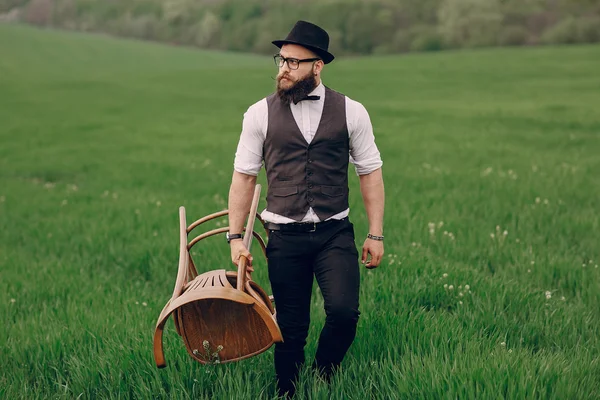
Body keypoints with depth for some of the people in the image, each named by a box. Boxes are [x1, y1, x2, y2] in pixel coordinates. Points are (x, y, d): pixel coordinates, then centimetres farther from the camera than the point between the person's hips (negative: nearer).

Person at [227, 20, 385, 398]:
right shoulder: (260, 114, 1)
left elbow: (370, 172, 4)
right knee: (291, 326, 5)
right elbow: (244, 176, 4)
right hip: (284, 237, 0)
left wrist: (376, 234, 0)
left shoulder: (351, 112, 1)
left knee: (344, 312, -15)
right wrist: (236, 236, -1)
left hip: (335, 234, 0)